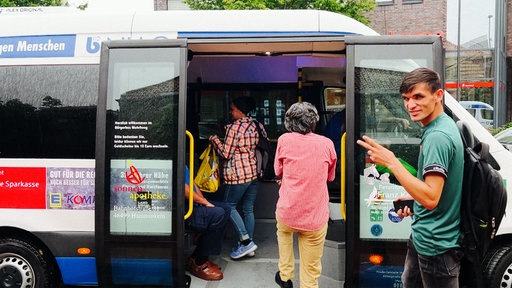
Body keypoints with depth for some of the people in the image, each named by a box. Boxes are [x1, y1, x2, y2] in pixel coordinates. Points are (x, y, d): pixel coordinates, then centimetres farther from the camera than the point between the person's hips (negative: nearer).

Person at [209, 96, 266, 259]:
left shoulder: (234, 127, -14)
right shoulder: (257, 126, 8)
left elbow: (226, 154, -13)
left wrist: (214, 139, 0)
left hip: (238, 174, -7)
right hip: (254, 173, 8)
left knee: (229, 206, 5)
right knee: (249, 209, 12)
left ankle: (246, 241, -1)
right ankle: (249, 245, 18)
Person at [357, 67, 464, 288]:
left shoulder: (438, 136, -23)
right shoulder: (443, 128, 8)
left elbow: (430, 199, -29)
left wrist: (391, 162, -26)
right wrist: (413, 198, 11)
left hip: (434, 244, -10)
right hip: (422, 238, 10)